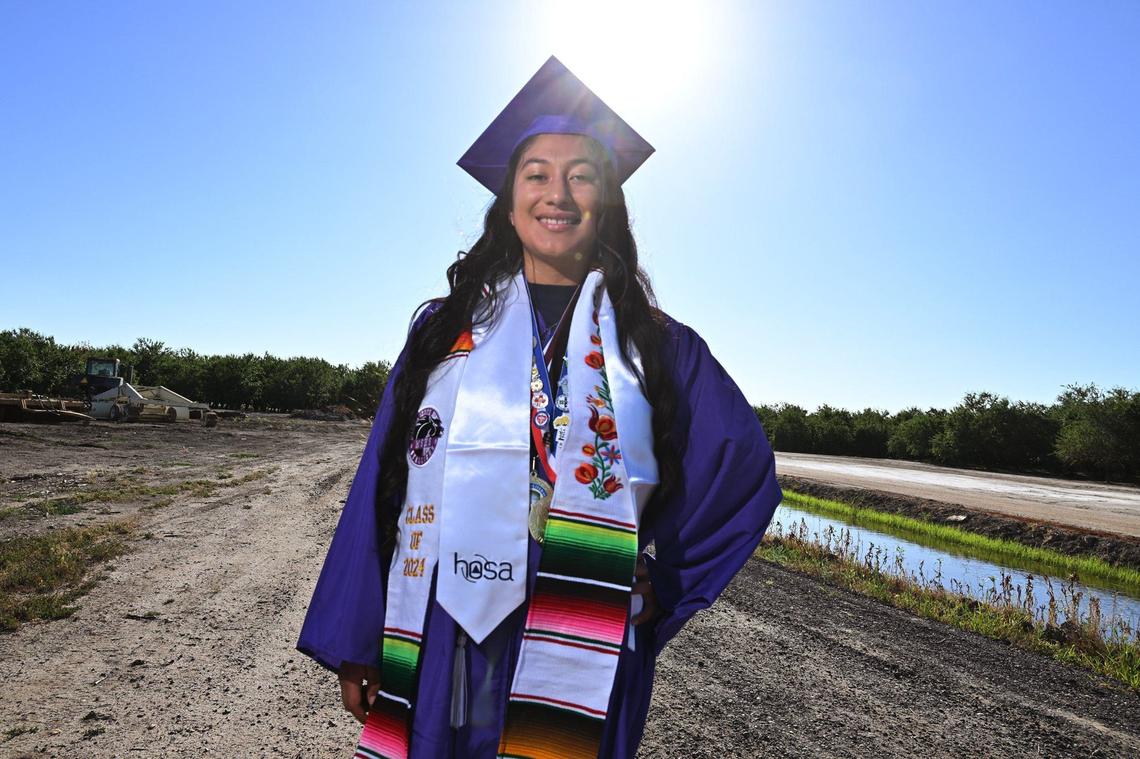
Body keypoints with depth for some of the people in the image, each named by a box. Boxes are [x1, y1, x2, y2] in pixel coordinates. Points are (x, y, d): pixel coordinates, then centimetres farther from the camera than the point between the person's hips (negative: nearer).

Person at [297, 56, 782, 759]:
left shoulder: (658, 345, 3)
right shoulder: (448, 328, 5)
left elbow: (746, 471, 7)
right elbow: (383, 483, 3)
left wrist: (661, 582, 0)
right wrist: (356, 645, 2)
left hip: (578, 661, 0)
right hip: (437, 654, 1)